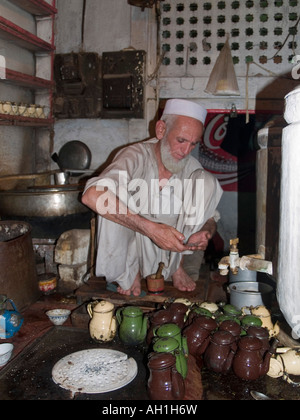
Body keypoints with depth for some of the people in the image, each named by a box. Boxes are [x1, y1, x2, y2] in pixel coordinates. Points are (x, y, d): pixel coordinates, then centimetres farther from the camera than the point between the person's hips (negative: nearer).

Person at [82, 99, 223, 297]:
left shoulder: (192, 167, -6)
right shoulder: (137, 156, -21)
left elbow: (210, 217, 2)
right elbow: (92, 195, -39)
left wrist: (204, 233, -24)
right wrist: (151, 228, -45)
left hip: (170, 247, 4)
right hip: (129, 246, -3)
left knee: (206, 180, -12)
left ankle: (177, 265, -4)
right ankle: (130, 271, -9)